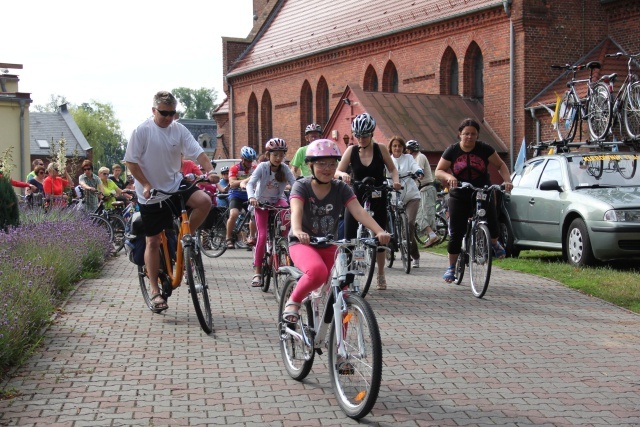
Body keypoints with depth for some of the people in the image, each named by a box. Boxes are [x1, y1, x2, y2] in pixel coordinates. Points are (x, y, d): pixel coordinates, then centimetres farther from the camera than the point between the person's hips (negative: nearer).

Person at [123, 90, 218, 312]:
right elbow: (131, 162, -10)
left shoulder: (179, 129, 0)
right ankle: (155, 291, 11)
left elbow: (198, 152, -6)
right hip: (152, 194, -3)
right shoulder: (142, 131, -10)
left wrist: (209, 171, -25)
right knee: (153, 241, 2)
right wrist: (146, 185, -21)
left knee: (204, 201, -25)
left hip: (176, 185, 3)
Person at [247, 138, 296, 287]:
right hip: (261, 202, -2)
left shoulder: (284, 168, -11)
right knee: (262, 235, -12)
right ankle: (257, 271, -6)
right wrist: (251, 197, -47)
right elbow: (250, 183, -28)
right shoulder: (262, 167, -17)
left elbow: (294, 184, -23)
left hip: (277, 200, 2)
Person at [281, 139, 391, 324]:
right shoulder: (301, 186, -11)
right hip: (302, 243, -4)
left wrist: (380, 232, -35)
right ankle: (293, 301, -10)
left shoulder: (341, 188, -3)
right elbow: (296, 211, -30)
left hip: (329, 245, 5)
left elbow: (359, 211, -18)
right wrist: (298, 231, -53)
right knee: (318, 271, -35)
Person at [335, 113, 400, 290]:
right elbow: (337, 171, -5)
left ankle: (381, 276, 23)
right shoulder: (351, 151, -3)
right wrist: (343, 175, -28)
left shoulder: (380, 149, -4)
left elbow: (392, 169, 3)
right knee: (349, 238, -8)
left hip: (377, 199, 0)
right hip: (356, 198, 0)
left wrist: (396, 181, -18)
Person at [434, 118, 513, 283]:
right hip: (459, 196, 0)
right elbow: (438, 171, -5)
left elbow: (501, 166, 2)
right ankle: (451, 267, 12)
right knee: (456, 232, -3)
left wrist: (507, 181, -16)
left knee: (492, 221, -18)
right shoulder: (452, 151, -4)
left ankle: (494, 243, 18)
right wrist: (449, 177, -27)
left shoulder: (484, 149, -4)